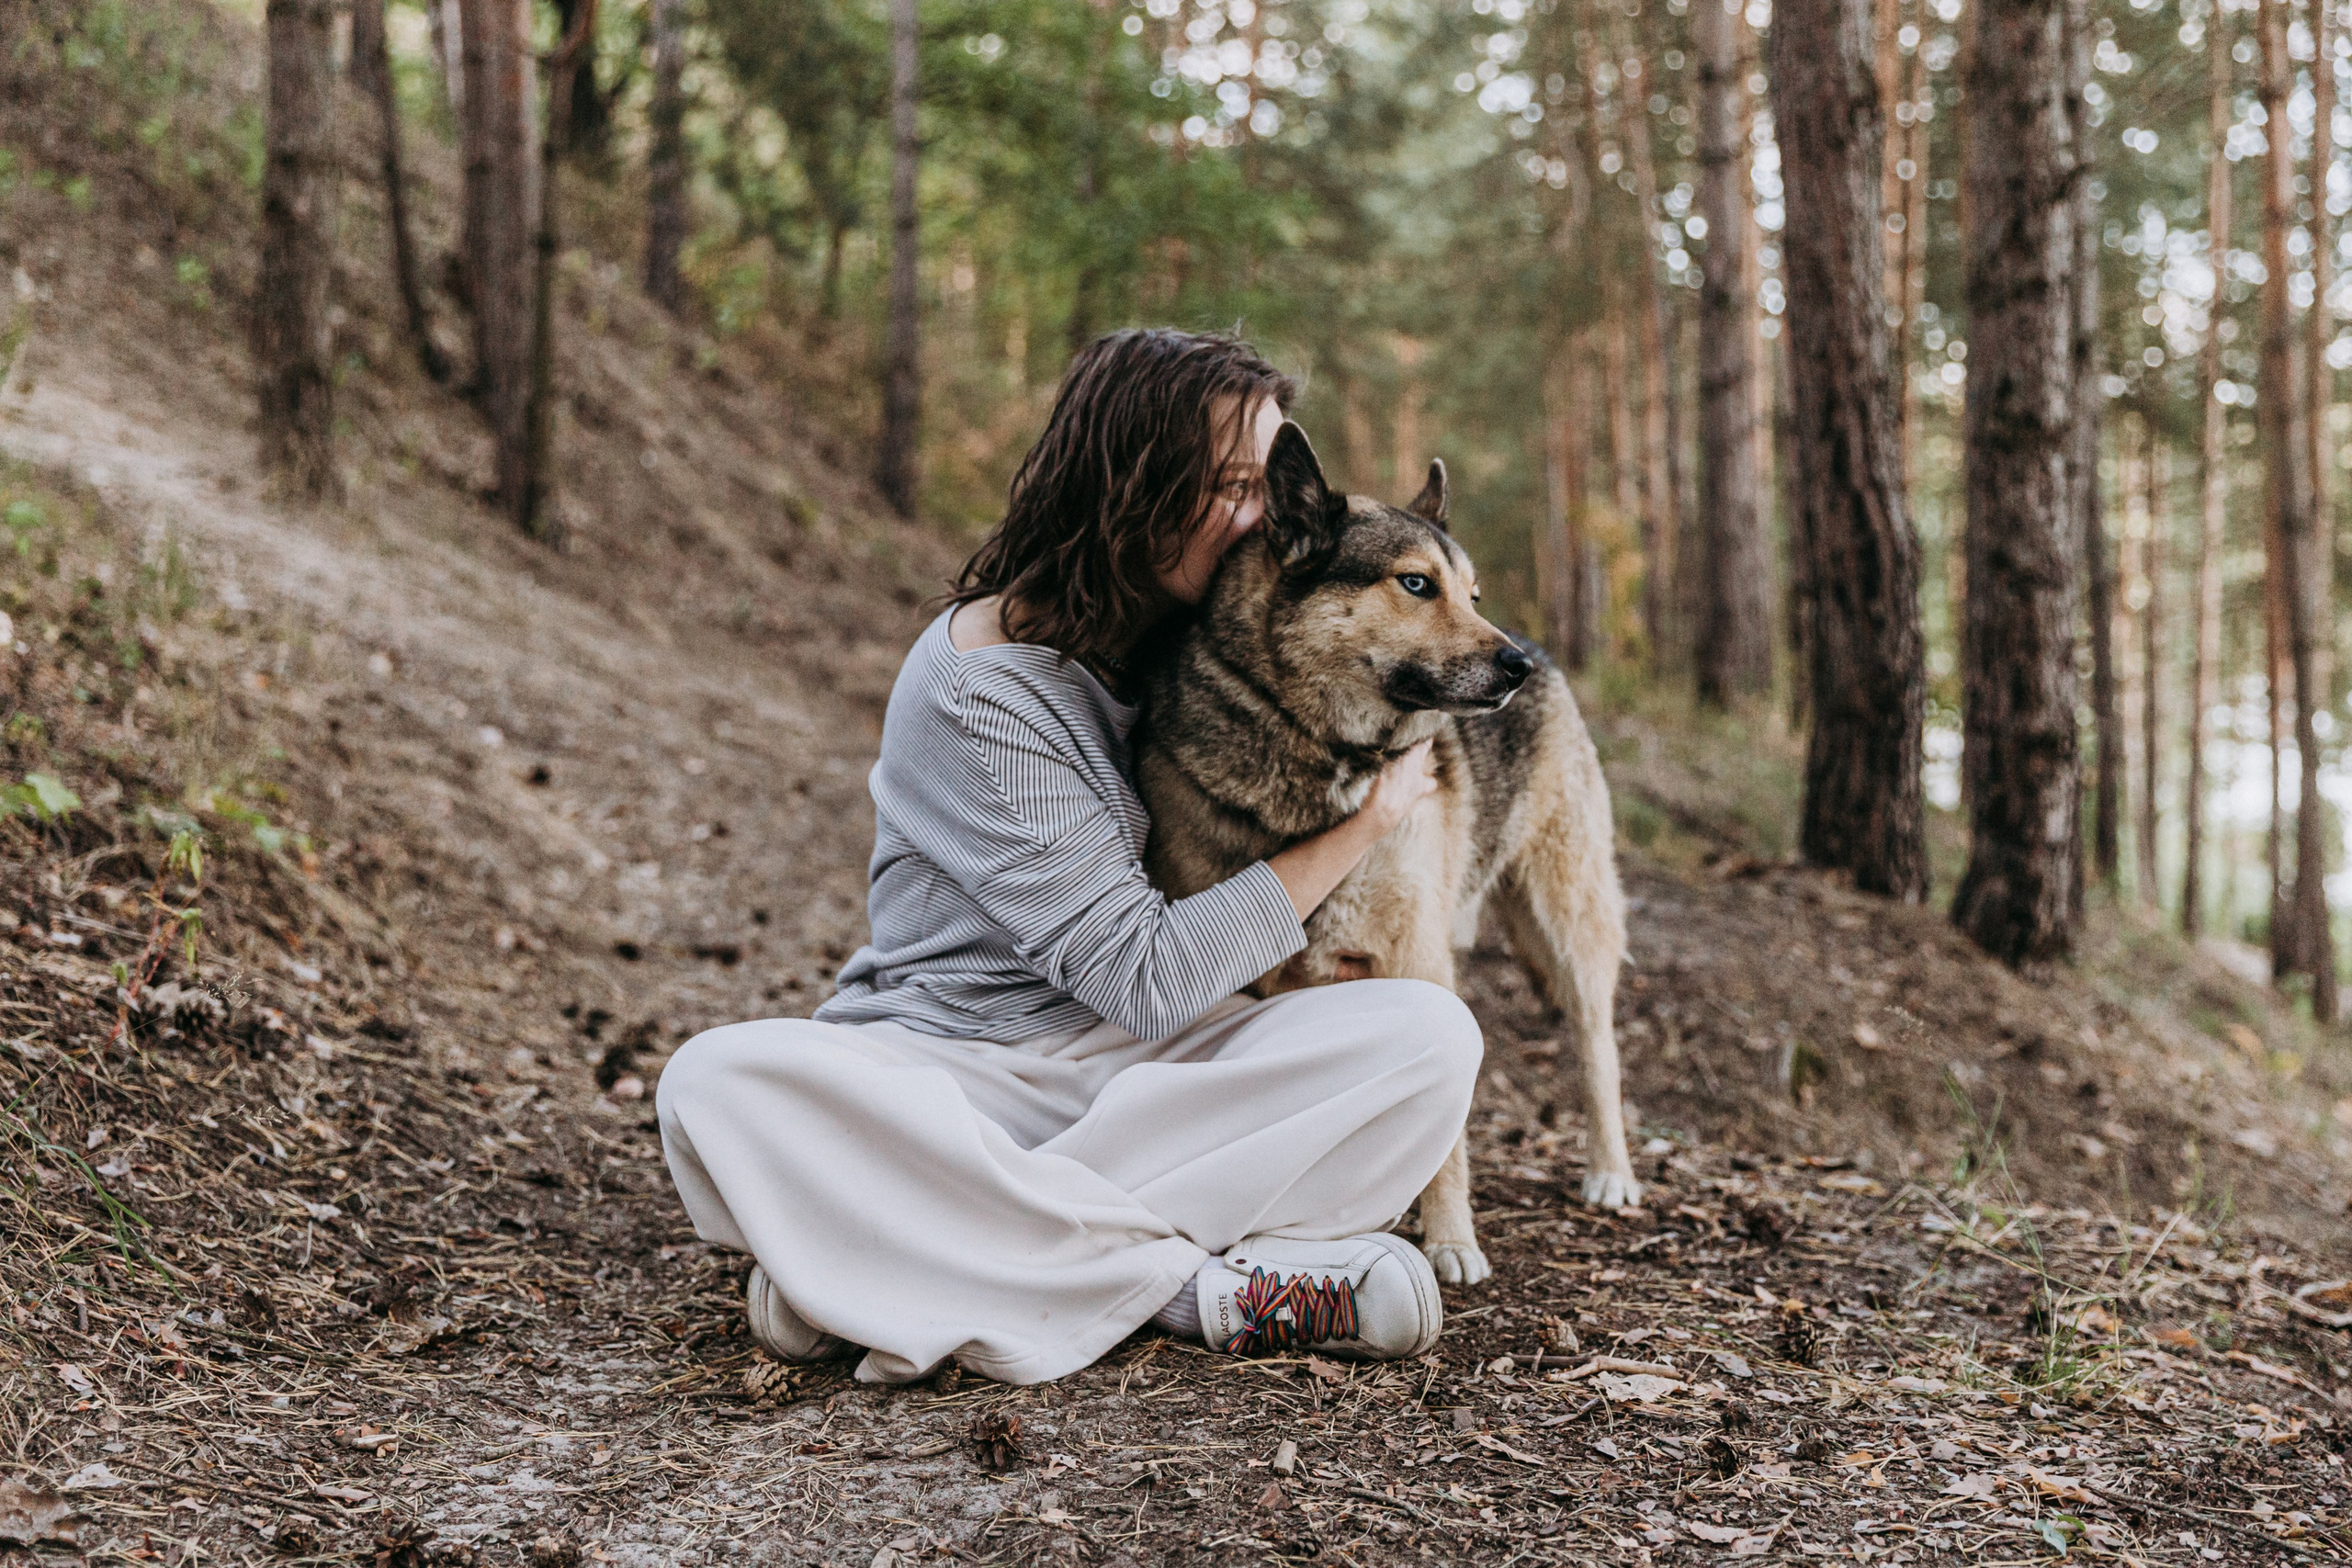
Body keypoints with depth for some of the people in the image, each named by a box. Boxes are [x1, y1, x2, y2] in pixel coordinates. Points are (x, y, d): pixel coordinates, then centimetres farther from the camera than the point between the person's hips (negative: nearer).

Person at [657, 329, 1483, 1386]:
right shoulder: (978, 685, -15)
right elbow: (1148, 980, -18)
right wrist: (1364, 823, -12)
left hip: (1147, 1065, 5)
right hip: (941, 1063, -5)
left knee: (1429, 1033, -21)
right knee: (721, 1082, -36)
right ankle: (1208, 1287, -37)